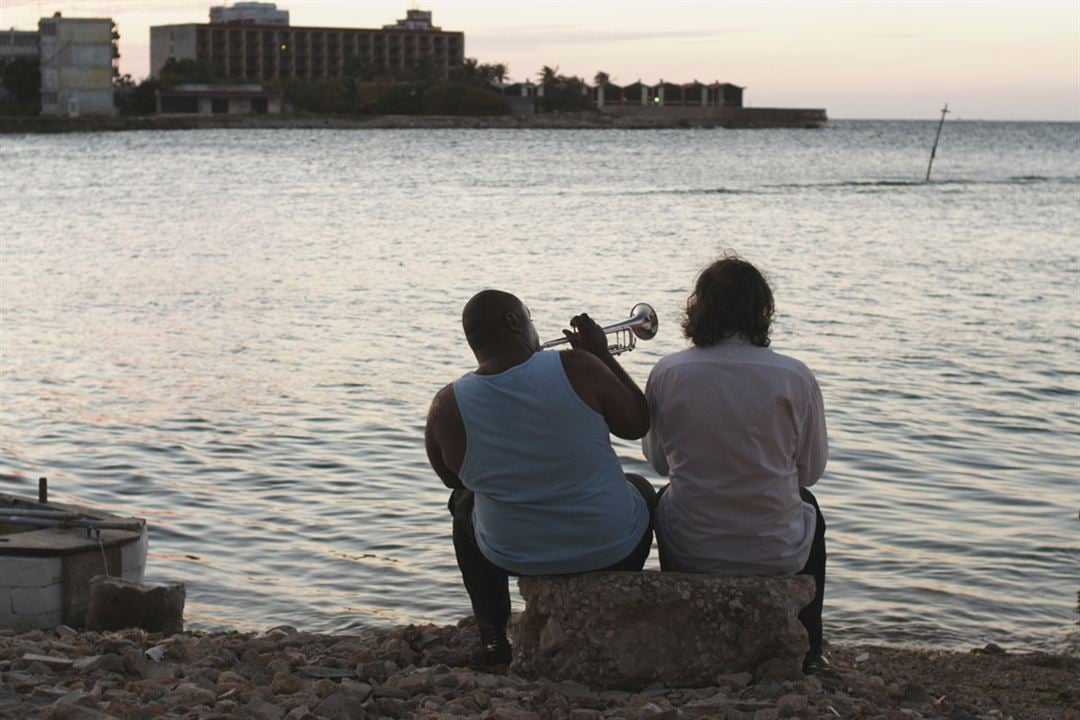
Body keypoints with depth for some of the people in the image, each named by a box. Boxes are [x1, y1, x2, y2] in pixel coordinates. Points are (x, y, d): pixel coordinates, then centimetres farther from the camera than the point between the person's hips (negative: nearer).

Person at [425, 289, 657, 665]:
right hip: (612, 549, -1)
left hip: (515, 558, 1)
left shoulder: (447, 407, -14)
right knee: (641, 489, 35)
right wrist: (602, 354, 4)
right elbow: (638, 424, -4)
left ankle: (493, 636, 34)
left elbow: (453, 478, 5)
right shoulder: (578, 368, -20)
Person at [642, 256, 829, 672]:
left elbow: (658, 461, 5)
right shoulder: (795, 377, -12)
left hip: (687, 550, 1)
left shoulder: (667, 373, -10)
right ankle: (805, 649, 42)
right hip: (776, 555, 0)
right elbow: (812, 469, 0)